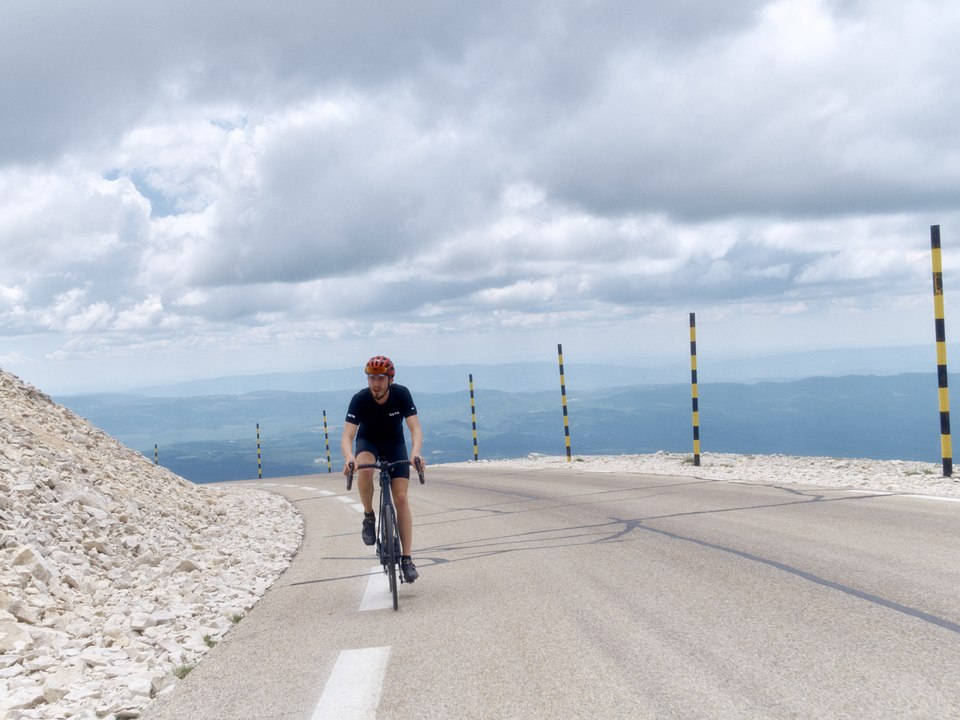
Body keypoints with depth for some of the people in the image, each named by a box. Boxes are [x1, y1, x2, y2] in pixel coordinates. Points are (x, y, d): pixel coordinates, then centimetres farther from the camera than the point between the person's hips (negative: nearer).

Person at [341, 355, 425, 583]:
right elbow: (347, 436, -34)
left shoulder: (401, 394, -25)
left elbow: (415, 428, -30)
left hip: (395, 444, 1)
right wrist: (349, 458, -55)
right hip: (368, 442, -1)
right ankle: (369, 517, -13)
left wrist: (416, 452, -50)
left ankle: (407, 559, -8)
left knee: (401, 498, -11)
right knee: (364, 469, -37)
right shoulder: (360, 399, -27)